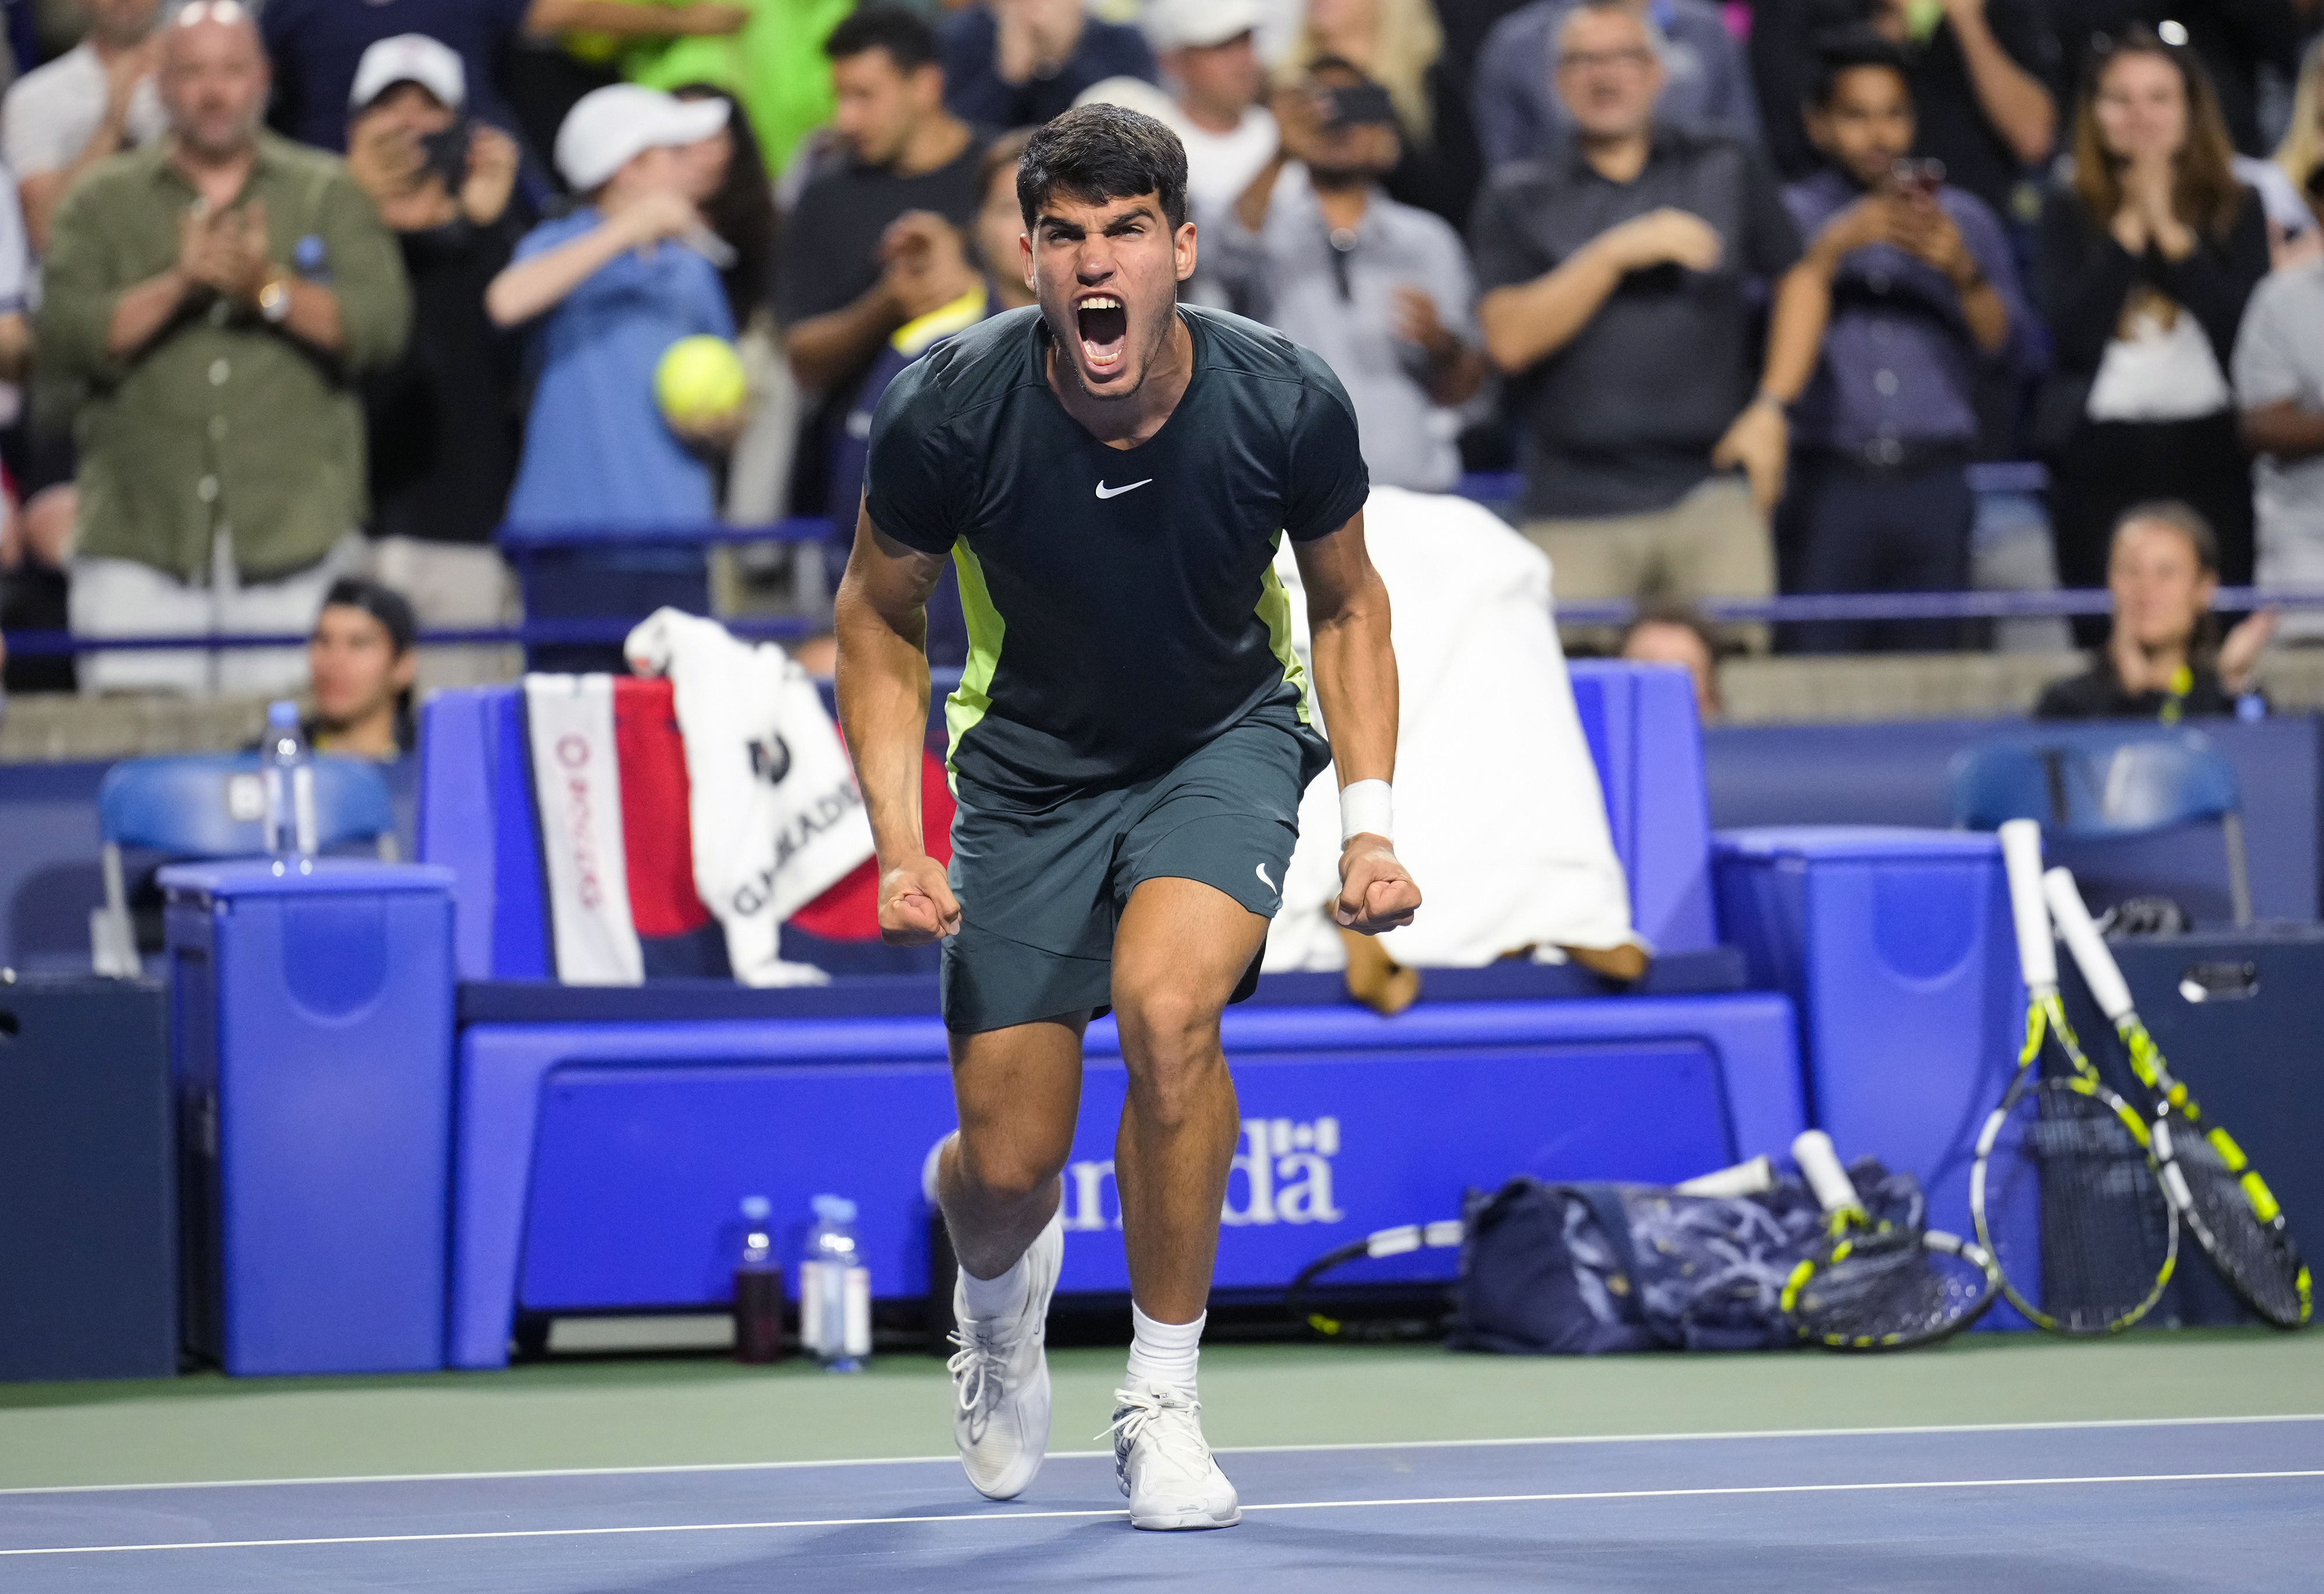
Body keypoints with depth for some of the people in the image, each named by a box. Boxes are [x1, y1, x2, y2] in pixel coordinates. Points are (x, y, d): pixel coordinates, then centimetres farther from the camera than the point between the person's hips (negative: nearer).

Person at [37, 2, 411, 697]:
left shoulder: (328, 195, 13)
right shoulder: (103, 203, 12)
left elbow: (383, 322, 0)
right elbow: (62, 337, -2)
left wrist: (271, 289, -13)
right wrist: (177, 286, -14)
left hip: (296, 535, 0)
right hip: (139, 546, 0)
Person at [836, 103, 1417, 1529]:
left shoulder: (1286, 405, -22)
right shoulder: (950, 417, -23)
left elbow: (1348, 604, -1)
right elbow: (881, 619, -5)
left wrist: (1371, 824, -11)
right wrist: (900, 846, -16)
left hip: (1226, 742, -1)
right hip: (1030, 765, 1)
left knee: (1167, 999, -32)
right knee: (1009, 1167, -3)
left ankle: (1163, 1400, -14)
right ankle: (1000, 1297, 40)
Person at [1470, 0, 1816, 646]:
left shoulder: (1726, 170, 13)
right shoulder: (1519, 198, 9)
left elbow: (1799, 280, 19)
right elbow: (1510, 339, -3)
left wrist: (1772, 407, 6)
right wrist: (1616, 254, -12)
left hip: (1712, 489, 1)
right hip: (1574, 513, -1)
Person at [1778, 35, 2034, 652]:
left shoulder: (1964, 218, 17)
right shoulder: (1791, 216, 10)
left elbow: (2013, 350, 8)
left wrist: (1963, 273, -8)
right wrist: (1835, 247, -14)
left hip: (1933, 485, 2)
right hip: (1829, 483, -2)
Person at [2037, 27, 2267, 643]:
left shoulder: (2236, 210, 7)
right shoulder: (2070, 213, 6)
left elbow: (2246, 330, -7)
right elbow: (2073, 335, -8)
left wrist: (2168, 228, -8)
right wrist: (2130, 227, -7)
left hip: (2207, 449, 0)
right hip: (2101, 450, 0)